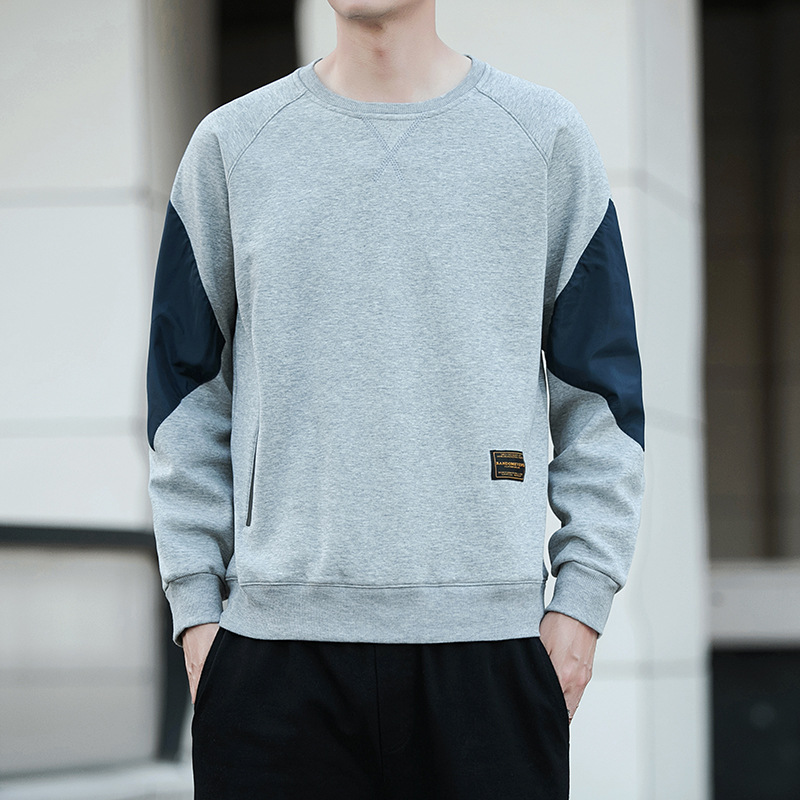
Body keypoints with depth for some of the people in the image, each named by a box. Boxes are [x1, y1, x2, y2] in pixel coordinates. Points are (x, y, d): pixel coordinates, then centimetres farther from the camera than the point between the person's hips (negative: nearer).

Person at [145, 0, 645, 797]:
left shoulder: (544, 136, 8)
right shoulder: (230, 145, 10)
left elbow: (601, 392, 8)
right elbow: (185, 396, 12)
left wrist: (583, 597, 0)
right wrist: (195, 600, 4)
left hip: (489, 632, 0)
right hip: (277, 634, 1)